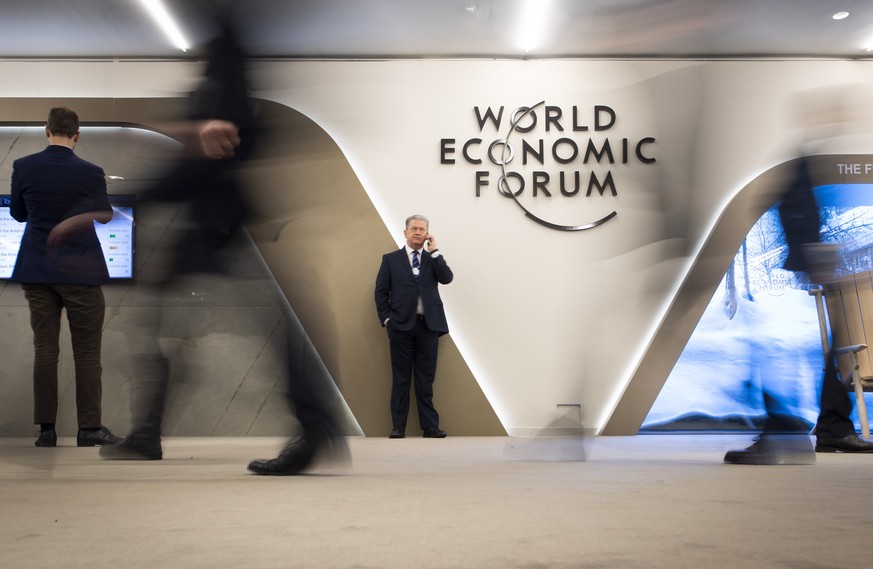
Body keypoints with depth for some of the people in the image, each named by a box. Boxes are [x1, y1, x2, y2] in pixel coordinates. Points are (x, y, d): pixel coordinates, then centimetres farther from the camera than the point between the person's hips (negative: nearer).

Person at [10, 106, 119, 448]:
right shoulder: (91, 172, -10)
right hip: (80, 272, -3)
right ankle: (89, 428, 4)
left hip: (37, 270, 3)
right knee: (87, 352, 3)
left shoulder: (23, 167, -2)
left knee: (44, 350, 7)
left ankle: (46, 429, 10)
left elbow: (17, 213, 11)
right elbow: (104, 216, 5)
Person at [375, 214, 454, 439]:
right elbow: (381, 292, 5)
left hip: (428, 325, 1)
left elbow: (447, 278, -6)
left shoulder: (433, 259, 12)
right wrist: (386, 319, -5)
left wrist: (434, 251, -6)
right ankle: (398, 426, 10)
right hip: (401, 325, -1)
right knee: (401, 377, 4)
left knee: (426, 378, 5)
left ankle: (430, 426, 10)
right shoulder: (391, 259, 7)